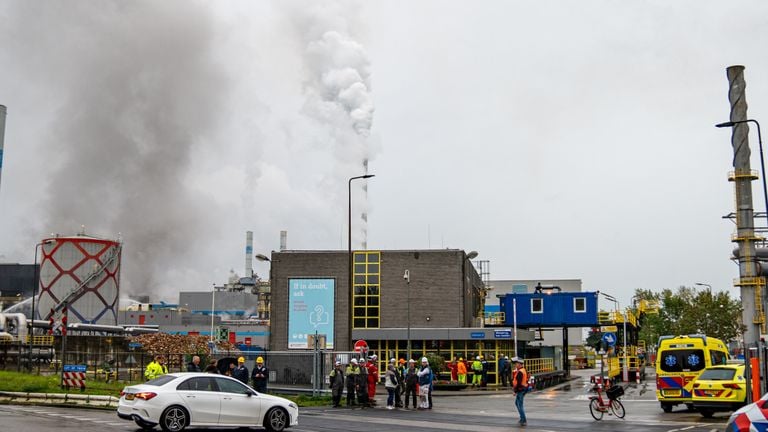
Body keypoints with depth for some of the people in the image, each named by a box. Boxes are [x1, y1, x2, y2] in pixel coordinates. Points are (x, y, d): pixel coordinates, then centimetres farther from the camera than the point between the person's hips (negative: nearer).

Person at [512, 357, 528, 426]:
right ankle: (522, 418, 26)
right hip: (523, 389, 11)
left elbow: (518, 383, -25)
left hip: (520, 390, -11)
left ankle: (524, 421, 2)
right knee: (517, 403, 21)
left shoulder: (520, 372, -22)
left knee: (520, 405, -3)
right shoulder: (524, 370, 11)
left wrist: (515, 391, -18)